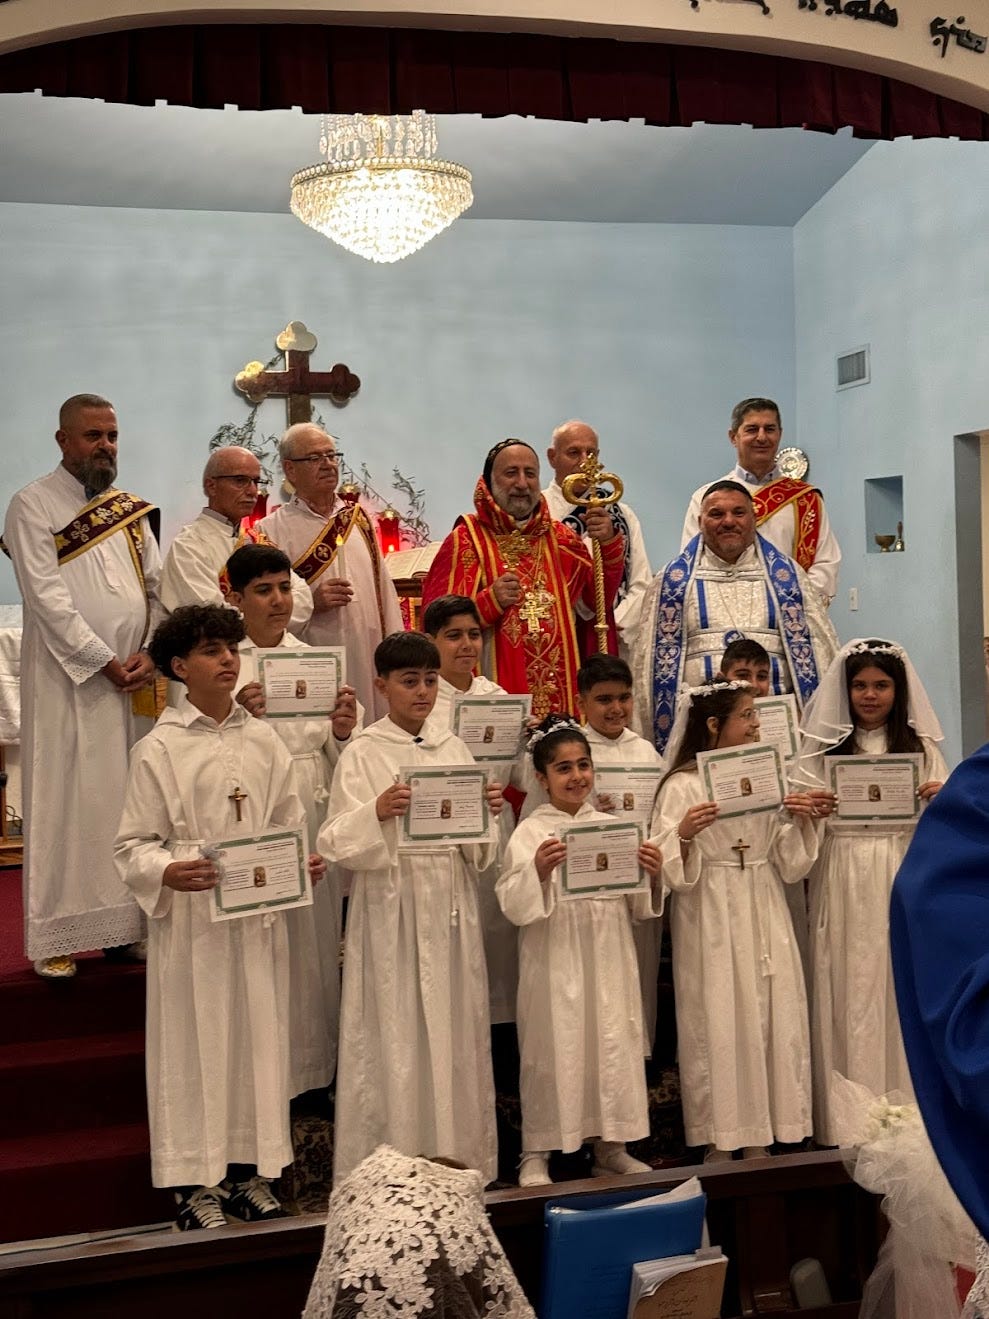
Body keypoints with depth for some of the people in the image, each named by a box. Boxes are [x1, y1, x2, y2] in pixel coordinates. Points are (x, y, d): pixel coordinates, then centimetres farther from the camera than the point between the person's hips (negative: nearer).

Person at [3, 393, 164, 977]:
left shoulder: (132, 508, 13)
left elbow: (159, 588, 10)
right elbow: (47, 598, -12)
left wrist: (149, 653, -6)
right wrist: (105, 661, -15)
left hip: (133, 681, 5)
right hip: (67, 682, -5)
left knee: (132, 802, 7)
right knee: (66, 803, -1)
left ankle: (127, 925, 16)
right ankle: (57, 937, 7)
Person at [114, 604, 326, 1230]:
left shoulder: (263, 740, 7)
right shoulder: (159, 748, -5)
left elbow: (290, 825, 12)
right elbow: (134, 844, -5)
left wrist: (306, 863, -7)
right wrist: (169, 872, -24)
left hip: (259, 915, 4)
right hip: (190, 917, -4)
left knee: (258, 1033, 9)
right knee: (195, 1039, 2)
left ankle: (248, 1169, 24)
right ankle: (197, 1181, 15)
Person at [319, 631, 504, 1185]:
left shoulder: (455, 748, 11)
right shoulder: (364, 754, -2)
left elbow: (477, 848, 13)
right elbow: (339, 843, -10)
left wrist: (489, 811, -7)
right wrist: (377, 812, -27)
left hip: (452, 907, 4)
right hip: (392, 908, -4)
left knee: (456, 1031, 7)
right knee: (394, 1034, -2)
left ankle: (459, 1156, 19)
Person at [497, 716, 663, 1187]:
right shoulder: (530, 834, -5)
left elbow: (639, 907, 11)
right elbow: (514, 906, -14)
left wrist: (651, 876, -8)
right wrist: (538, 871, -29)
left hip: (608, 958, 4)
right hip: (554, 962, -4)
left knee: (614, 1044, 9)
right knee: (553, 1048, 1)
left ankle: (609, 1145, 25)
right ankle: (536, 1153, 15)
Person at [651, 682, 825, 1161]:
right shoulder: (683, 786, -8)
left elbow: (790, 865, 12)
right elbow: (674, 874, -11)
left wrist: (804, 822, -3)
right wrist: (684, 833, -28)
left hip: (764, 920, 5)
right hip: (713, 923, -5)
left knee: (768, 1021, 6)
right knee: (718, 1023, -1)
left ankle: (759, 1142, 17)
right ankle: (719, 1145, 11)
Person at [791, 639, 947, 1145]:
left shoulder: (921, 747, 9)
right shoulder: (822, 748, 6)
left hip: (905, 882, 1)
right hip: (845, 889, -1)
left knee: (905, 991, 1)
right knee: (849, 997, 0)